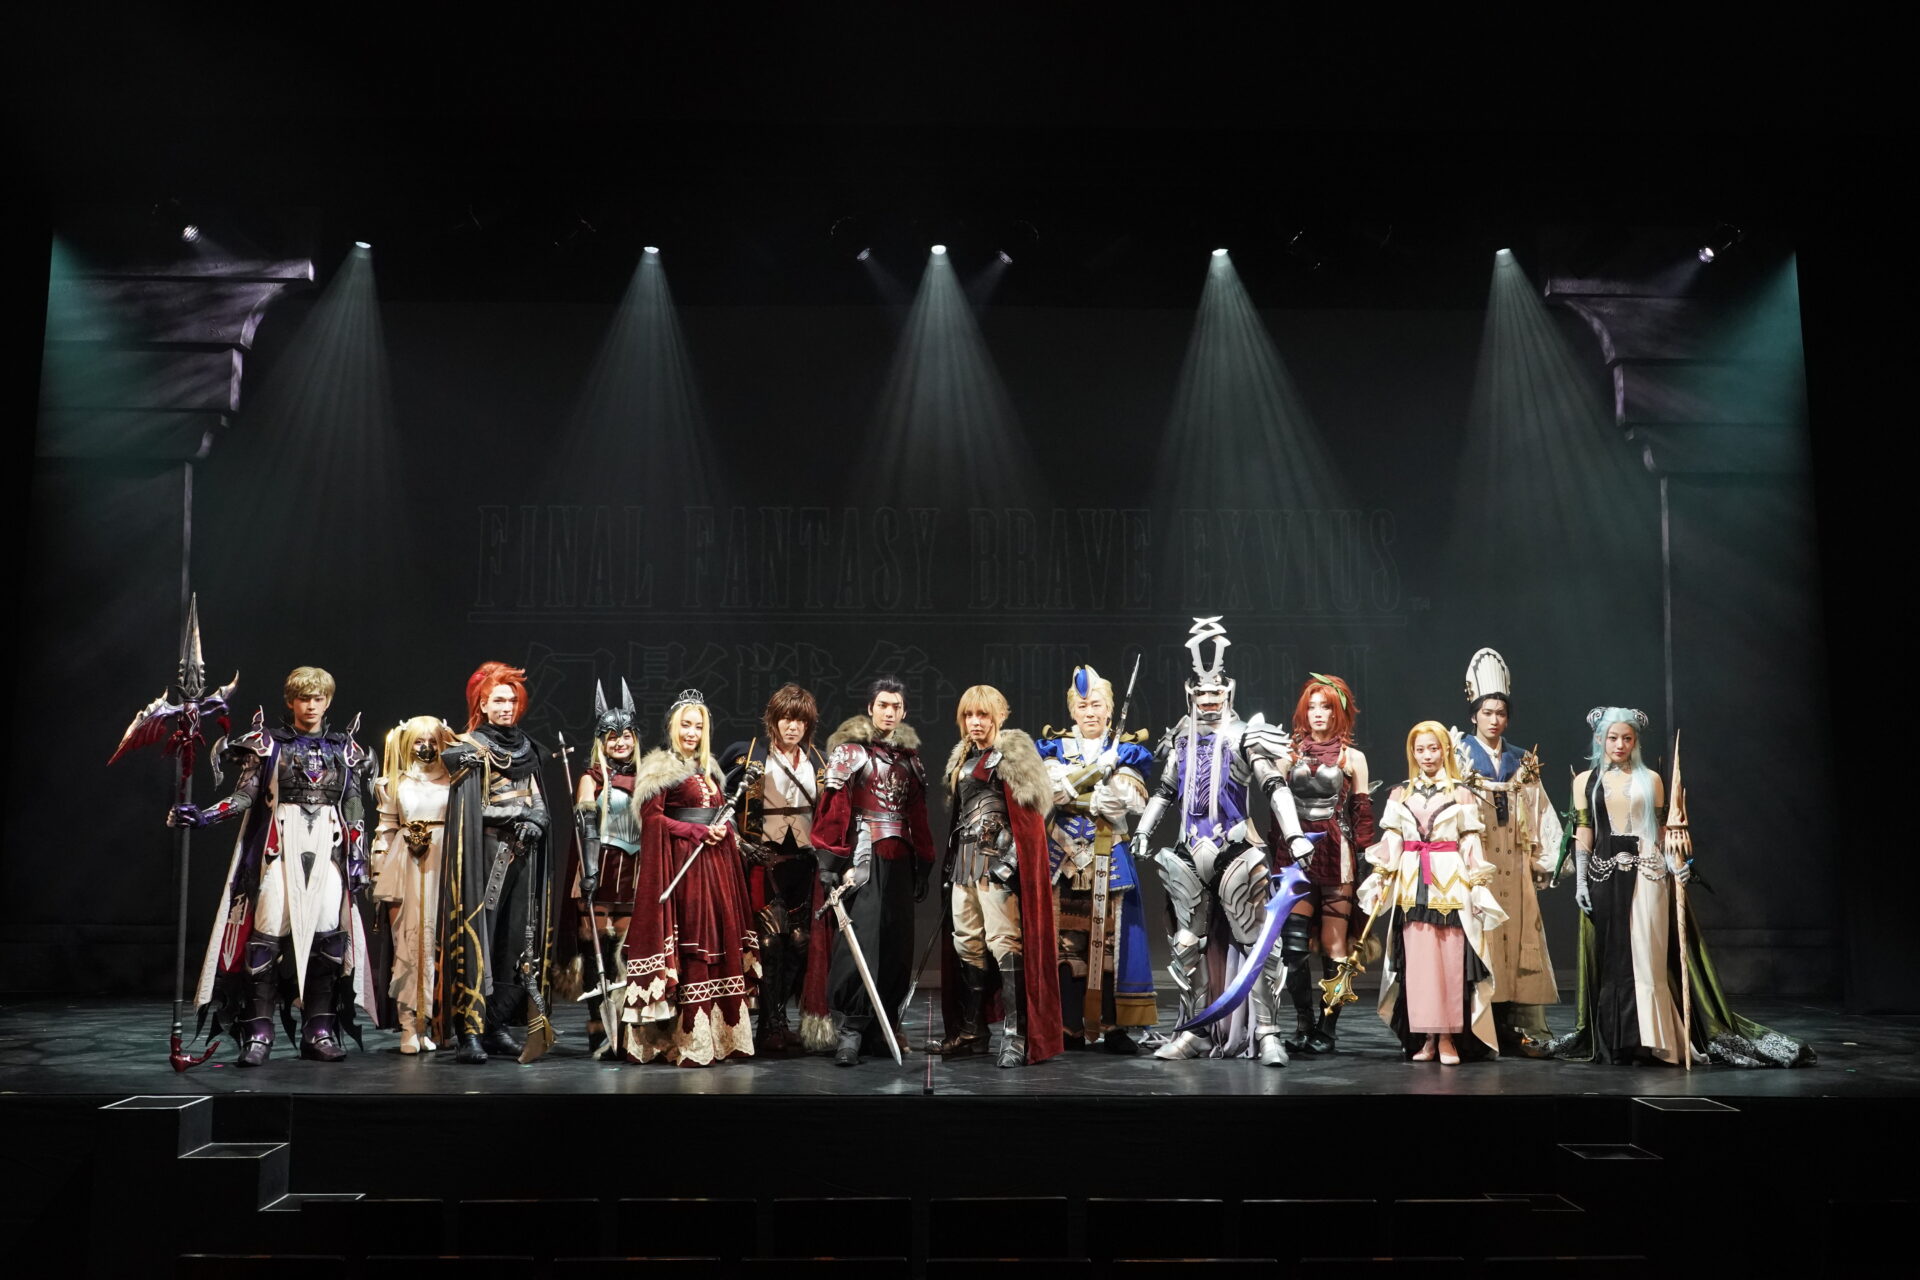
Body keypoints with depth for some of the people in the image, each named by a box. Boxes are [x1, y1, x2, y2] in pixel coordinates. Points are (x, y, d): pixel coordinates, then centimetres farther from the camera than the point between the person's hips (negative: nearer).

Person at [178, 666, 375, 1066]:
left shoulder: (345, 749, 12)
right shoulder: (267, 743, 7)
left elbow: (355, 811, 12)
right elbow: (245, 796, 0)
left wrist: (358, 857, 5)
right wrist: (205, 815, -16)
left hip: (328, 849, 2)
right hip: (279, 847, -2)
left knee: (328, 935, -4)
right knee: (268, 932, -10)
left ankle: (319, 1031, 4)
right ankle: (258, 1032, -5)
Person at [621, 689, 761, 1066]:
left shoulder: (707, 769, 20)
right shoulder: (659, 768, -2)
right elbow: (652, 818, -10)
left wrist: (722, 830, 0)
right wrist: (701, 832, -14)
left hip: (715, 864, 7)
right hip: (682, 866, -7)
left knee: (721, 940, 3)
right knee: (691, 943, -9)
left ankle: (721, 1035, 7)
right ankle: (689, 1043, -5)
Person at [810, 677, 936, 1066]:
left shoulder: (909, 755, 15)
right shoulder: (850, 749, -1)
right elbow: (833, 806, -8)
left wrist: (923, 864, 14)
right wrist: (828, 862, -15)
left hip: (899, 859, 6)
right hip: (864, 855, -6)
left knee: (896, 943, 6)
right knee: (861, 937, -14)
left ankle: (881, 1028, 14)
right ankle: (849, 1030, -11)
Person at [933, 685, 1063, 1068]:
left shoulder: (1012, 755, -4)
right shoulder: (961, 759, 18)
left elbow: (1028, 814, -11)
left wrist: (1011, 859, -19)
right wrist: (951, 862, 15)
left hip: (997, 858, -8)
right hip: (963, 860, 8)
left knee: (1004, 943, -12)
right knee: (967, 944, 9)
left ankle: (1016, 1035, -10)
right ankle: (971, 1031, 16)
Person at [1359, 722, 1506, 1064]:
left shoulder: (1461, 793, 6)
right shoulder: (1400, 794, 10)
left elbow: (1470, 843, 4)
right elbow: (1390, 841, 8)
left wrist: (1479, 885, -1)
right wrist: (1379, 880, 1)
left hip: (1451, 884, -1)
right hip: (1412, 884, 2)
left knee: (1451, 961, -4)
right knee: (1418, 961, -1)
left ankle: (1447, 1038, 3)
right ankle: (1426, 1037, 6)